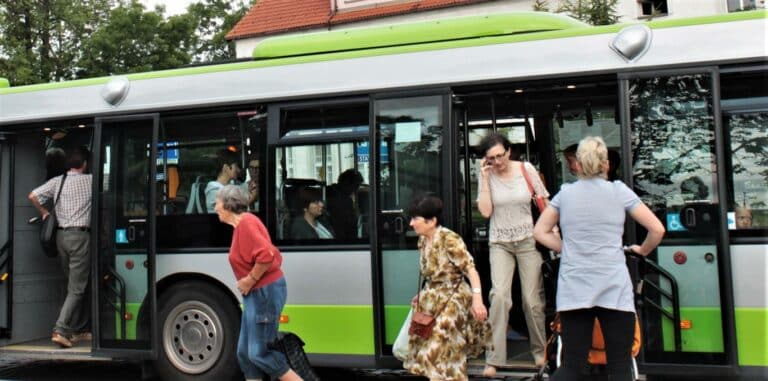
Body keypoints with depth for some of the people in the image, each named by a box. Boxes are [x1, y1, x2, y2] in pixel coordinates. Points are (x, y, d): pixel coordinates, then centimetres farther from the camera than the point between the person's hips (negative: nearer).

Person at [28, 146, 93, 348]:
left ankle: (80, 330, 20)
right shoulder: (89, 180, -5)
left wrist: (43, 212, 19)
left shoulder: (57, 181, 7)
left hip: (61, 235, 6)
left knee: (74, 284, 15)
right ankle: (61, 330, -15)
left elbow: (33, 196, 5)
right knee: (77, 288, -5)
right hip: (80, 235, -6)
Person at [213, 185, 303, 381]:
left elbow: (266, 256, -27)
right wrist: (249, 280, 10)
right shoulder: (242, 224, 15)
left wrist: (250, 280, -16)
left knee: (260, 352, -5)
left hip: (265, 292, -10)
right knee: (244, 352, 11)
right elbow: (273, 254, 18)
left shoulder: (246, 223, -15)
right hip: (257, 294, 10)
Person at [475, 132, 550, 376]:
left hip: (528, 240, 0)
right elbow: (485, 211, -10)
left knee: (533, 299, 2)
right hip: (500, 243, 0)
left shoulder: (526, 169, -3)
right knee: (500, 295, -15)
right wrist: (485, 178, -13)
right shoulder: (486, 175, -2)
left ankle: (541, 351, 23)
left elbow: (545, 202, 3)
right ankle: (494, 359, -9)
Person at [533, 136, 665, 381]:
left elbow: (540, 232, 14)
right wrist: (642, 250, 19)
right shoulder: (619, 191, 2)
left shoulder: (565, 193, 8)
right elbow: (657, 229, 2)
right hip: (613, 287, -2)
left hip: (573, 289, 2)